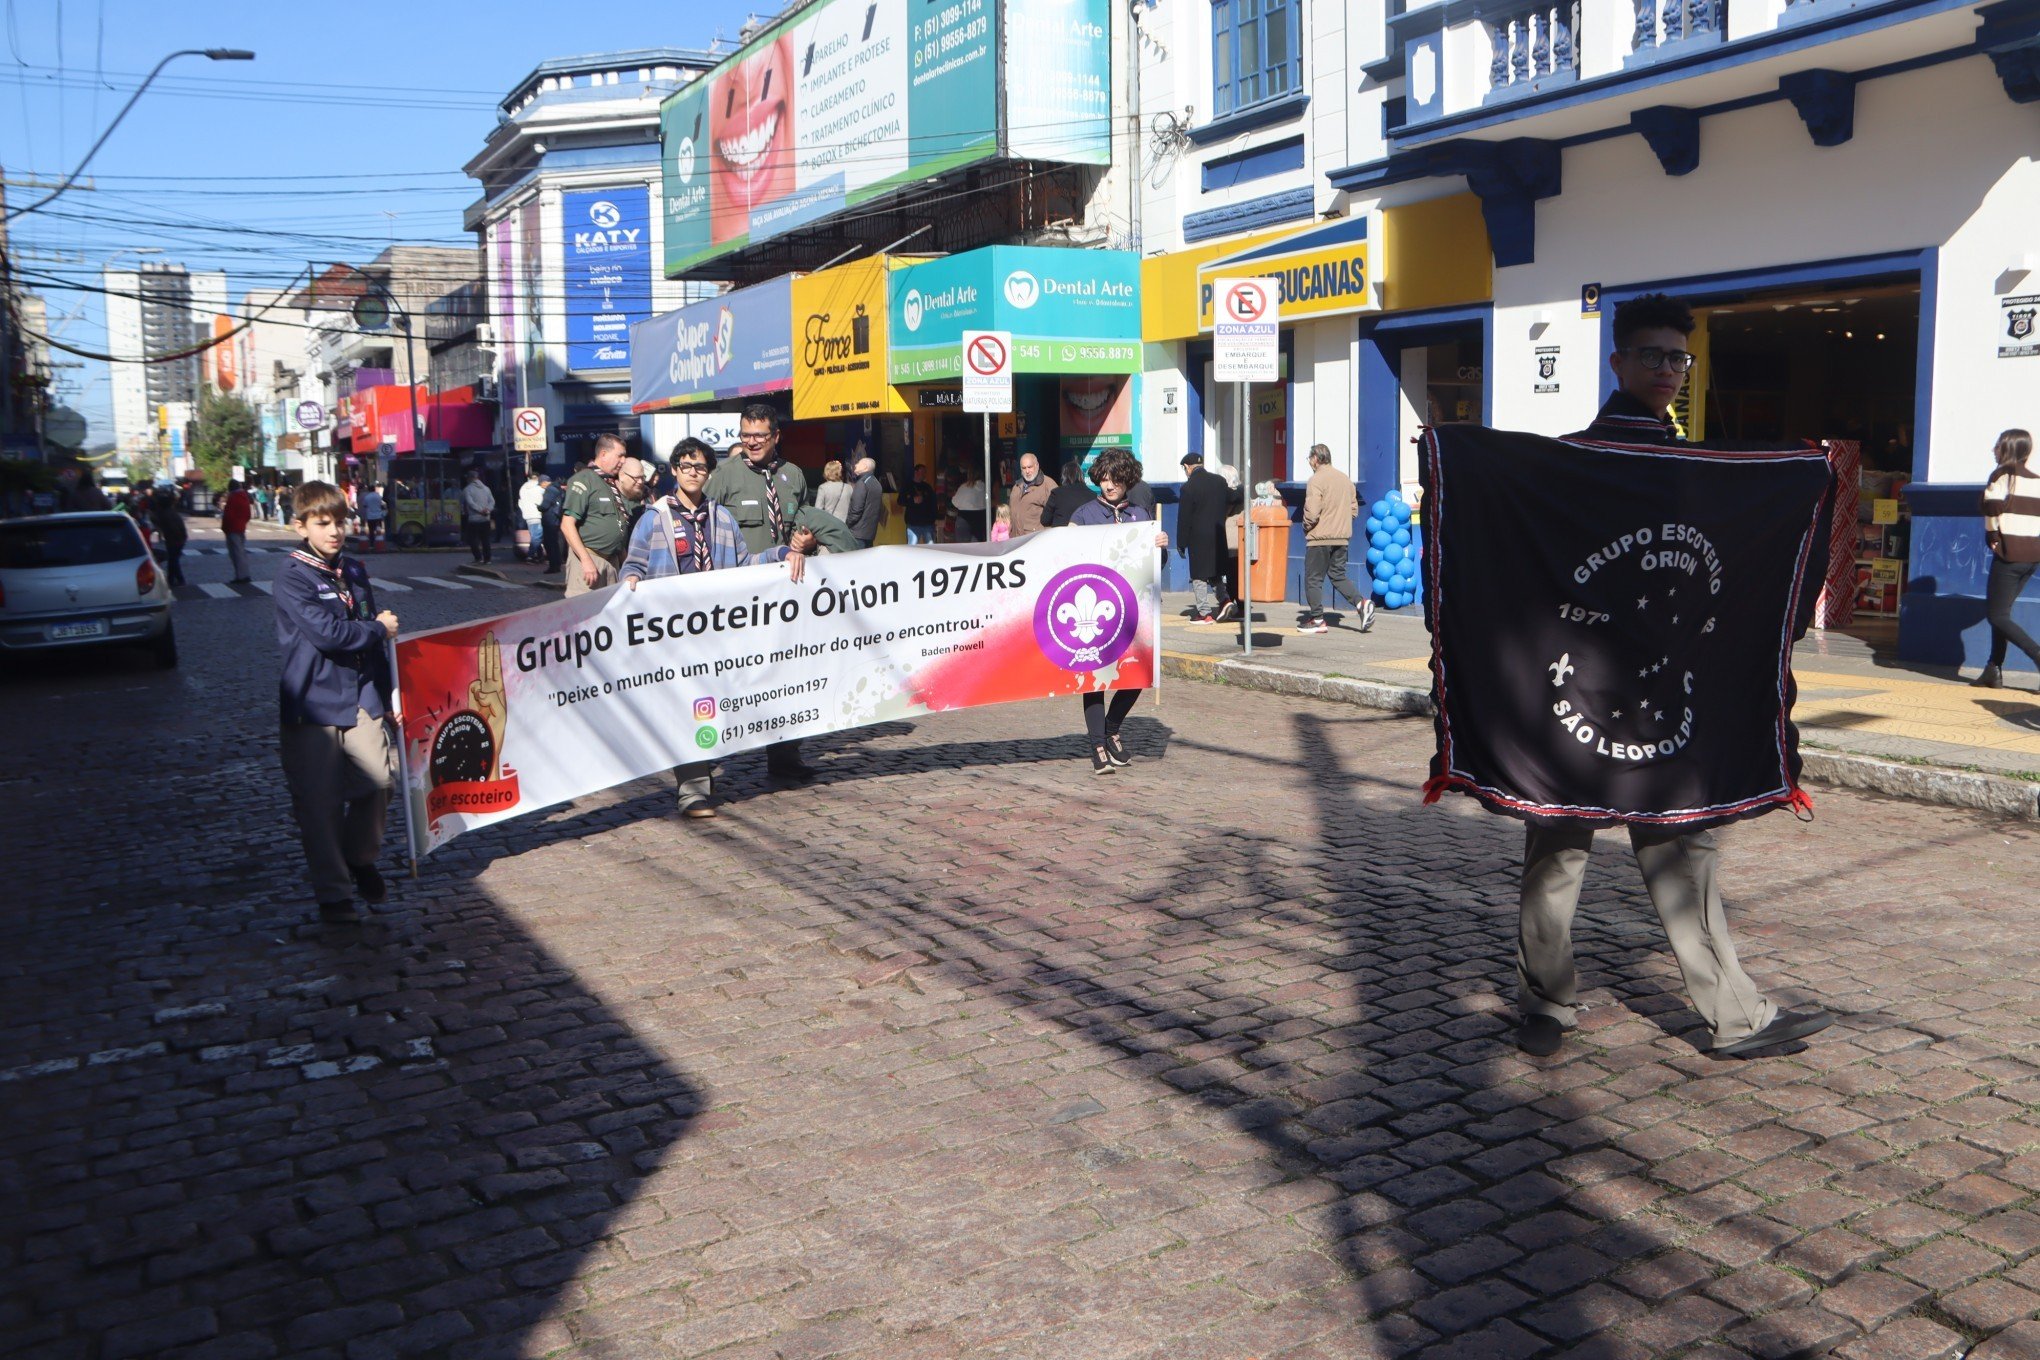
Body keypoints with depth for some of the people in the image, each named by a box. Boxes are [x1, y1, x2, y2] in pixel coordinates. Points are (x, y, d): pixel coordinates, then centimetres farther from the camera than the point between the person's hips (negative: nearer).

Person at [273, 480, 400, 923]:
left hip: (363, 698, 5)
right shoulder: (294, 576, -8)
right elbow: (325, 632, -20)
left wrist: (389, 691, 13)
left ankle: (360, 859, 26)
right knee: (319, 801, -1)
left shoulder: (355, 572, 12)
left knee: (380, 779, 0)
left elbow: (379, 636, 16)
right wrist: (378, 628, -6)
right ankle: (333, 891, 11)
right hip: (315, 701, -5)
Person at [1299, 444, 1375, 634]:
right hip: (1342, 538, 7)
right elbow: (1354, 510, 13)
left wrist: (1306, 528, -2)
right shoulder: (1345, 479, 10)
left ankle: (1317, 620, 5)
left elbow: (1312, 513, -20)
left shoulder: (1316, 480, -13)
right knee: (1338, 575, 16)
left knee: (1313, 579, 3)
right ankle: (1362, 602, -3)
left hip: (1320, 539, -7)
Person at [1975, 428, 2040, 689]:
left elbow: (1993, 507, -21)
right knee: (2000, 611, 14)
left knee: (1996, 614, -3)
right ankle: (1994, 671, 12)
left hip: (2010, 553, -8)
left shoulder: (2002, 475, -6)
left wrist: (1993, 536, -8)